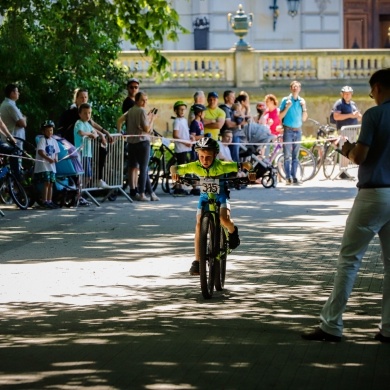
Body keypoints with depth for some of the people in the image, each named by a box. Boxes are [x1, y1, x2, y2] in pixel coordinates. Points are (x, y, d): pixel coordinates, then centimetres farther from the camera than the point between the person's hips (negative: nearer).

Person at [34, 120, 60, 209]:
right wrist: (48, 158, -31)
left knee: (51, 183, 8)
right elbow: (40, 151, -19)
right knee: (47, 183, -11)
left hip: (52, 166, 7)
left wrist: (56, 158, -4)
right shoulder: (42, 140, -7)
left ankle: (49, 201, 13)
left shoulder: (54, 141, 15)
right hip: (43, 165, -7)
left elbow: (56, 152, 19)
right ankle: (45, 202, -10)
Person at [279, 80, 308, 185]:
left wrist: (304, 108, -4)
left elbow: (304, 119, 10)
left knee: (295, 156, 5)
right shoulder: (286, 100, 0)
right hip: (288, 130, -3)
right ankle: (288, 177, -5)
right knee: (287, 155, -6)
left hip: (298, 130, 3)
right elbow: (280, 116, -3)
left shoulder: (302, 101, 10)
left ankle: (294, 177, 7)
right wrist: (287, 107, -16)